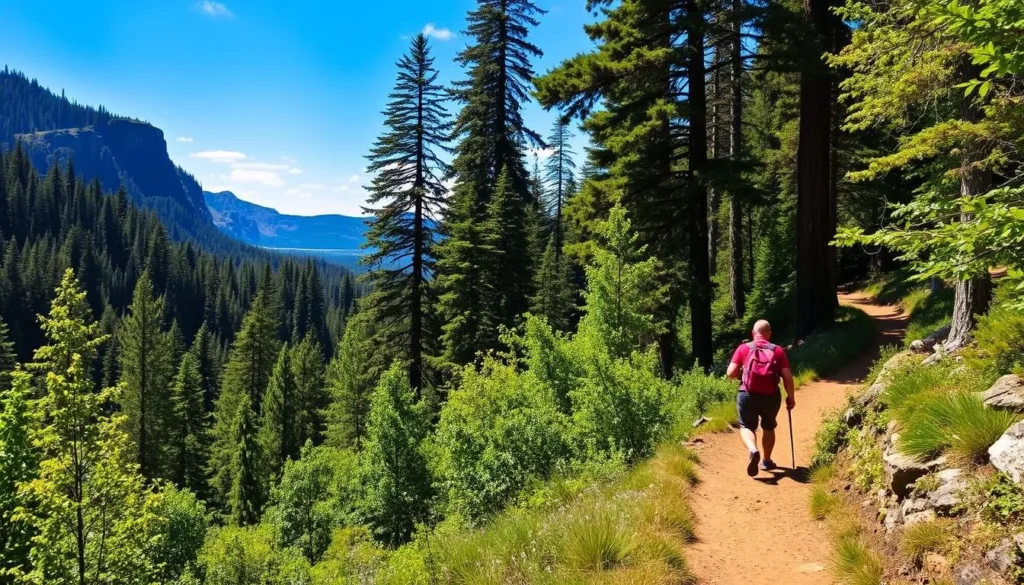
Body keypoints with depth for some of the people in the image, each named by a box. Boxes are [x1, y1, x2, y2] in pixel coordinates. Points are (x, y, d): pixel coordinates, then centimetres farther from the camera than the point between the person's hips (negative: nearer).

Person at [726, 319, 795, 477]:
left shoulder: (744, 348, 2)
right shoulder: (778, 350, 4)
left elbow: (731, 373, -4)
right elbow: (787, 377, -2)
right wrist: (791, 397, 9)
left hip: (748, 395, -1)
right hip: (771, 396, 2)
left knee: (746, 426, 11)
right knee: (769, 427, 23)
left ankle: (753, 450, -18)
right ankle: (767, 461, 33)